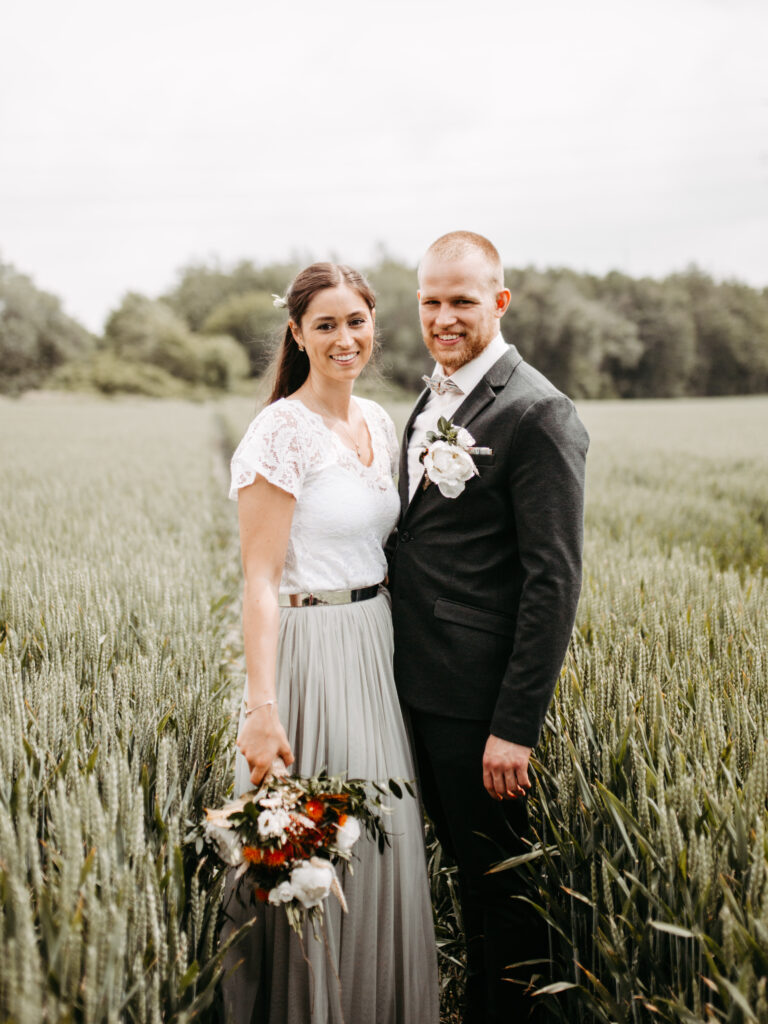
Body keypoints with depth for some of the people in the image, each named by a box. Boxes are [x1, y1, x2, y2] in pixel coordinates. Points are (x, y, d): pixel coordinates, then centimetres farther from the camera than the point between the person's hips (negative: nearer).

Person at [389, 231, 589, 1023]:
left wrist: (516, 726, -19)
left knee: (500, 886, 9)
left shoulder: (538, 414, -15)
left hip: (481, 701, -8)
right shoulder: (430, 401, 12)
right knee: (465, 872, 22)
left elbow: (554, 582, -18)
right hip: (423, 688, 8)